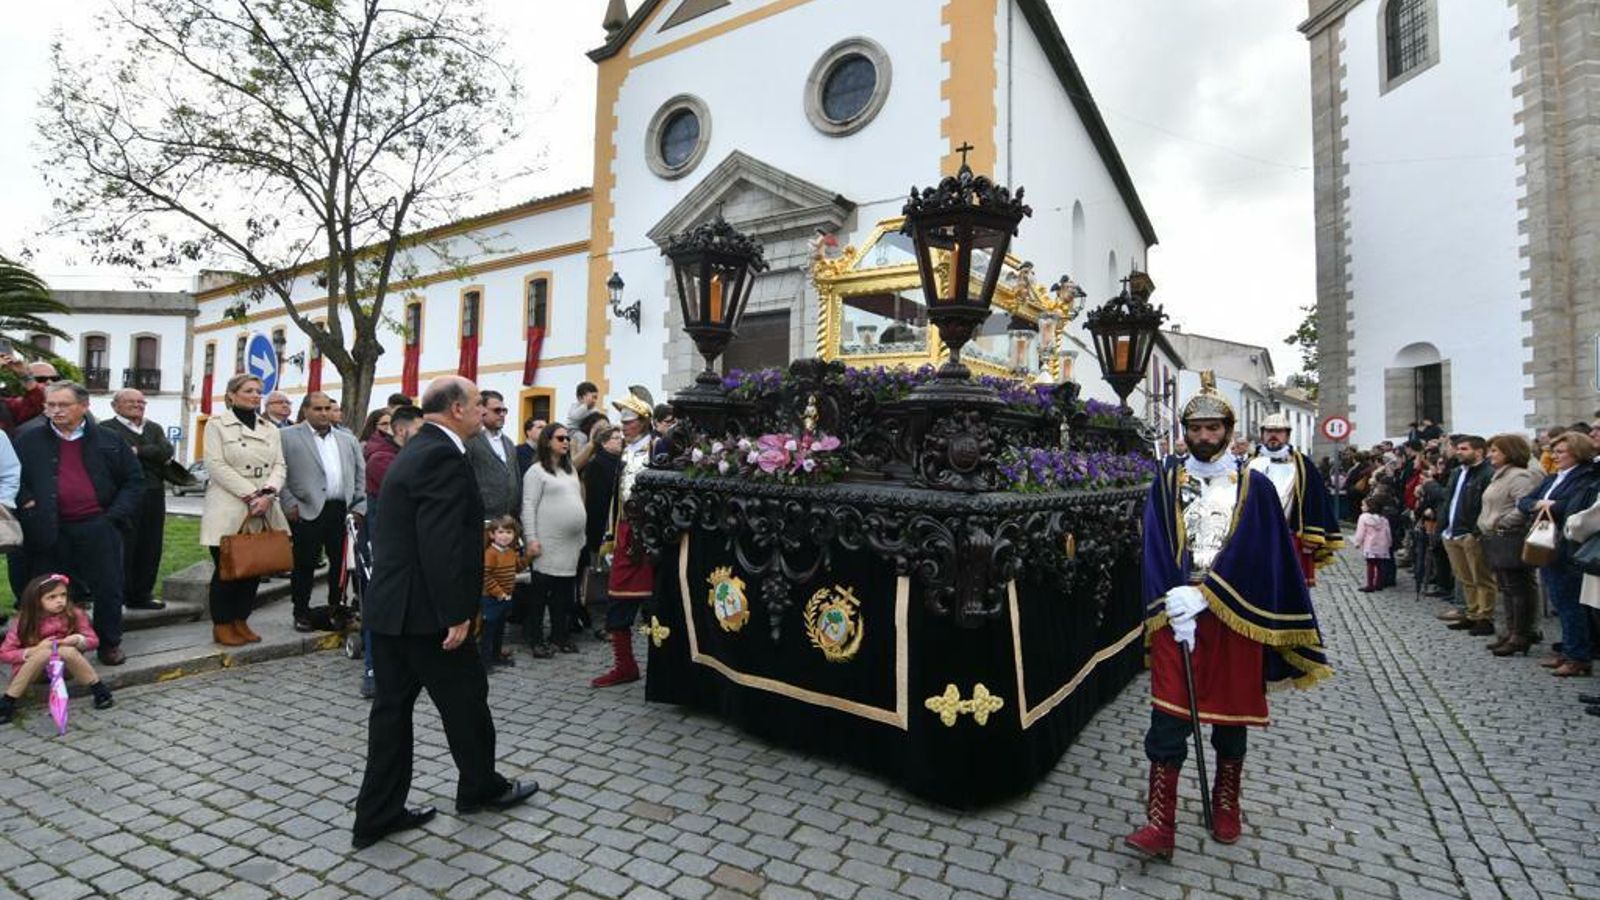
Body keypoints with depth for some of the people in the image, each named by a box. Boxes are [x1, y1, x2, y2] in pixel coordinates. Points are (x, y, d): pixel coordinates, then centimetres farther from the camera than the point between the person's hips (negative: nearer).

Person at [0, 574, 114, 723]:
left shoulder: (75, 615, -10)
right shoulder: (25, 622, -13)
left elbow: (93, 640, -5)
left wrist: (78, 640, -26)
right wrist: (35, 650, -26)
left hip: (65, 666, 0)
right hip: (32, 669, 0)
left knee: (68, 651, -34)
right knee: (45, 653, -34)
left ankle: (98, 689, -24)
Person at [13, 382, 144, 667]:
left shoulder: (108, 441, 5)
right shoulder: (28, 440, 6)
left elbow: (134, 479, 7)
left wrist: (116, 514, -3)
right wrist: (26, 503, -7)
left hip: (97, 527, -1)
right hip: (49, 529, 1)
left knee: (108, 589, 4)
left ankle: (109, 644, 18)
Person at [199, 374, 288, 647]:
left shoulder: (270, 429, 13)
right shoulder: (217, 424, 0)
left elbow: (279, 465, 7)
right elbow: (216, 465, -10)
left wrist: (268, 493, -12)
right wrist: (251, 494, -15)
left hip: (263, 511, 4)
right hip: (228, 510, -4)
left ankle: (241, 620, 21)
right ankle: (222, 625, 15)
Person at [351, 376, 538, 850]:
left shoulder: (415, 451, 13)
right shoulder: (443, 456, -19)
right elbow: (440, 543, -25)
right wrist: (456, 613, -22)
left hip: (390, 605, 10)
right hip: (424, 609, -9)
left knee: (392, 705, 14)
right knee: (465, 698, 9)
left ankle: (378, 814, 25)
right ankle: (482, 787, 29)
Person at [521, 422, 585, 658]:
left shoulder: (571, 470, 17)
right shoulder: (537, 471, -4)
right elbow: (528, 507, -10)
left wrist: (582, 535, 15)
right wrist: (531, 539, -16)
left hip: (571, 543, 7)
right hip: (548, 543, -6)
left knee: (565, 593, 10)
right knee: (541, 593, 1)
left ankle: (560, 636, 19)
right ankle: (536, 639, 9)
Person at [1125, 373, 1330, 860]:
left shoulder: (1254, 486, 1)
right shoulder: (1166, 482, 2)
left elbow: (1254, 556, -8)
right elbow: (1157, 552, -3)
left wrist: (1203, 597, -18)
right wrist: (1174, 608, -14)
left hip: (1234, 618, 0)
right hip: (1175, 614, 0)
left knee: (1231, 715, 13)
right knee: (1167, 719, -3)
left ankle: (1226, 808, 33)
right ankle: (1160, 825, 3)